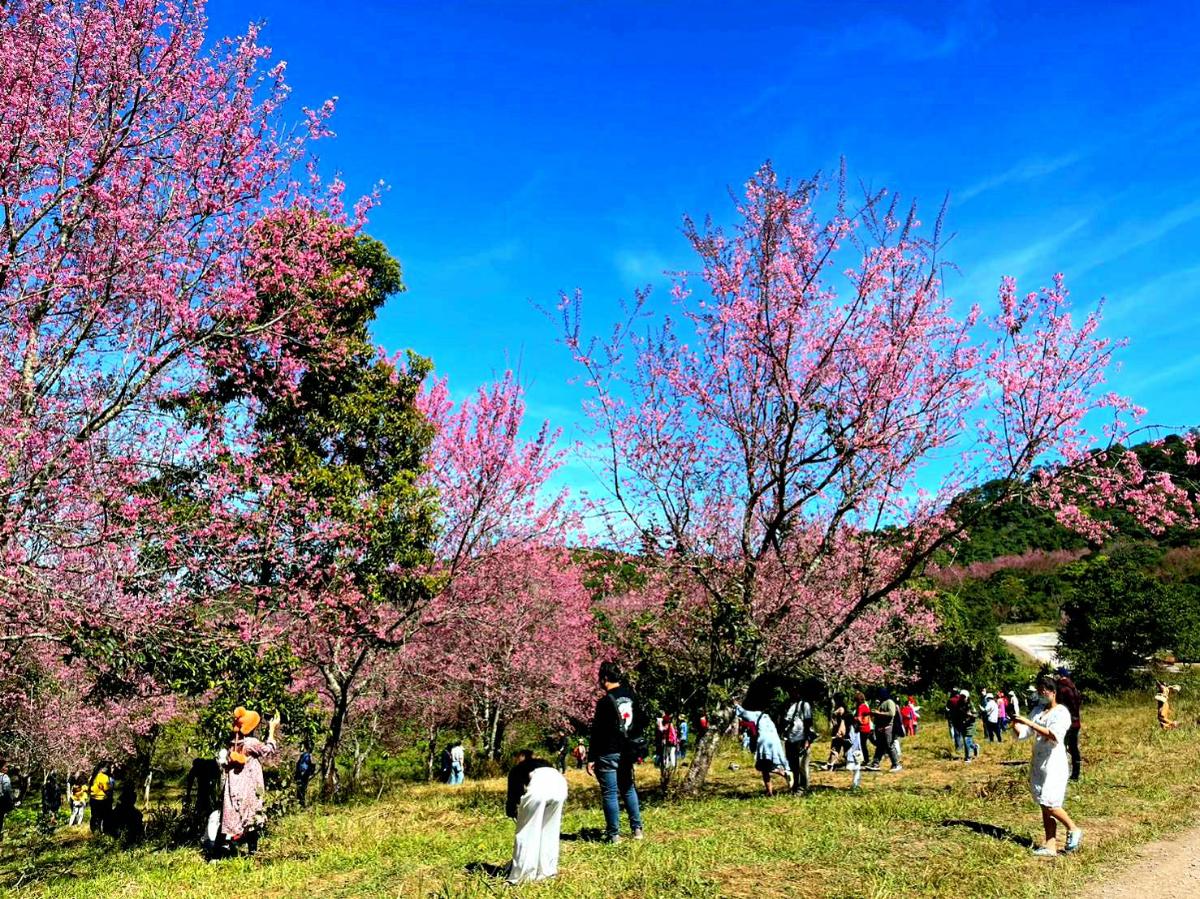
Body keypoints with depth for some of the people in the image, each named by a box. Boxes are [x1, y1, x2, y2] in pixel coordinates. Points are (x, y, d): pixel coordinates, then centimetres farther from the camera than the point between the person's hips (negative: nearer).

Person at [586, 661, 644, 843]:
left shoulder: (605, 702, -17)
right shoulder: (632, 695, 3)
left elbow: (597, 732, -15)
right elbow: (641, 723, 12)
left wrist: (592, 758, -11)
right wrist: (636, 746, 20)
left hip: (609, 754, -6)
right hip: (627, 752, 7)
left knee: (610, 793, 2)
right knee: (628, 789, 19)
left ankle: (614, 834, 6)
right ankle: (637, 829, 20)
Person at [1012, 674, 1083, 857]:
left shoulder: (1061, 712, -9)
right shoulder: (1038, 711, 11)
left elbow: (1054, 735, -25)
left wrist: (1029, 723, -27)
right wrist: (1016, 725, -12)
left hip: (1054, 763, -7)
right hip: (1038, 763, 7)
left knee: (1050, 804, -8)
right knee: (1044, 806, 7)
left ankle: (1073, 830, 15)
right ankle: (1050, 845, 12)